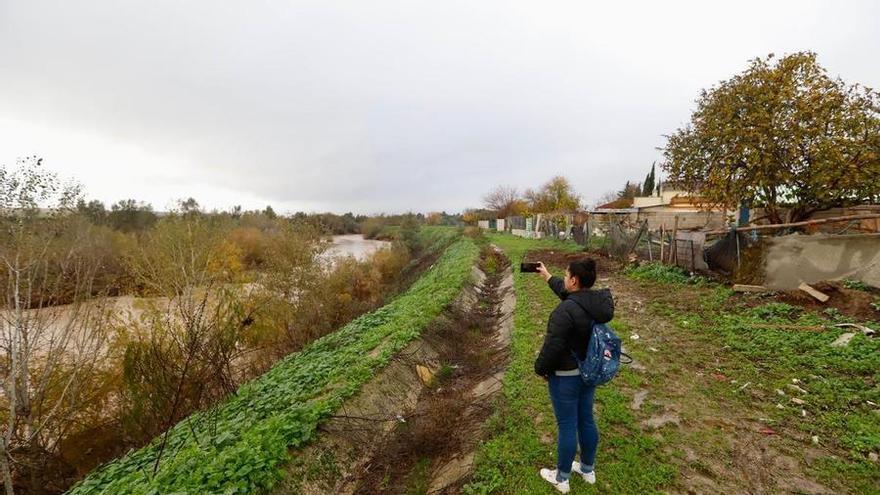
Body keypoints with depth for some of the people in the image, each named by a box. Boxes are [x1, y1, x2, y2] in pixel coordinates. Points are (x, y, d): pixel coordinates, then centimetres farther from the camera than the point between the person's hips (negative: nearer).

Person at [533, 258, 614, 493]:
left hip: (566, 377, -8)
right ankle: (588, 469, 42)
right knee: (586, 420, 22)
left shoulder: (565, 311, -30)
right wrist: (548, 277, 25)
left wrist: (540, 368, -7)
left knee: (567, 426, 8)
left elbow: (552, 346, -24)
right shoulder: (600, 301, -4)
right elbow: (568, 293, 15)